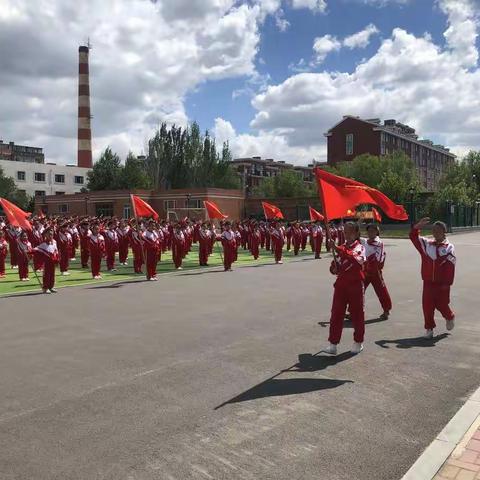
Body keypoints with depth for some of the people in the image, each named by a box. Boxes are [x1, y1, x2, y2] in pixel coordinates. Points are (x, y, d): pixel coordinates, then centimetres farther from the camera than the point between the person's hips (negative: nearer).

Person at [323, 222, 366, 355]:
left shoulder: (360, 247, -4)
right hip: (341, 284, 4)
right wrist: (334, 268, -11)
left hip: (355, 285, -4)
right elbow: (335, 268, 14)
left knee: (357, 314, 7)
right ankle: (333, 344, 4)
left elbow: (353, 258, -29)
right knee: (336, 314, 1)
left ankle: (358, 343, 23)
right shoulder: (341, 248, 10)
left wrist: (336, 248, -36)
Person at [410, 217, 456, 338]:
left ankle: (450, 317, 40)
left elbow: (451, 267, -9)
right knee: (427, 305, 2)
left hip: (442, 283, -3)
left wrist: (448, 283, -12)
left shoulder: (449, 247, -7)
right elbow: (413, 237, 1)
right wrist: (418, 226, -16)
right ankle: (429, 328, 15)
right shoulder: (426, 244, 4)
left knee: (441, 304, 6)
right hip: (428, 282, 3)